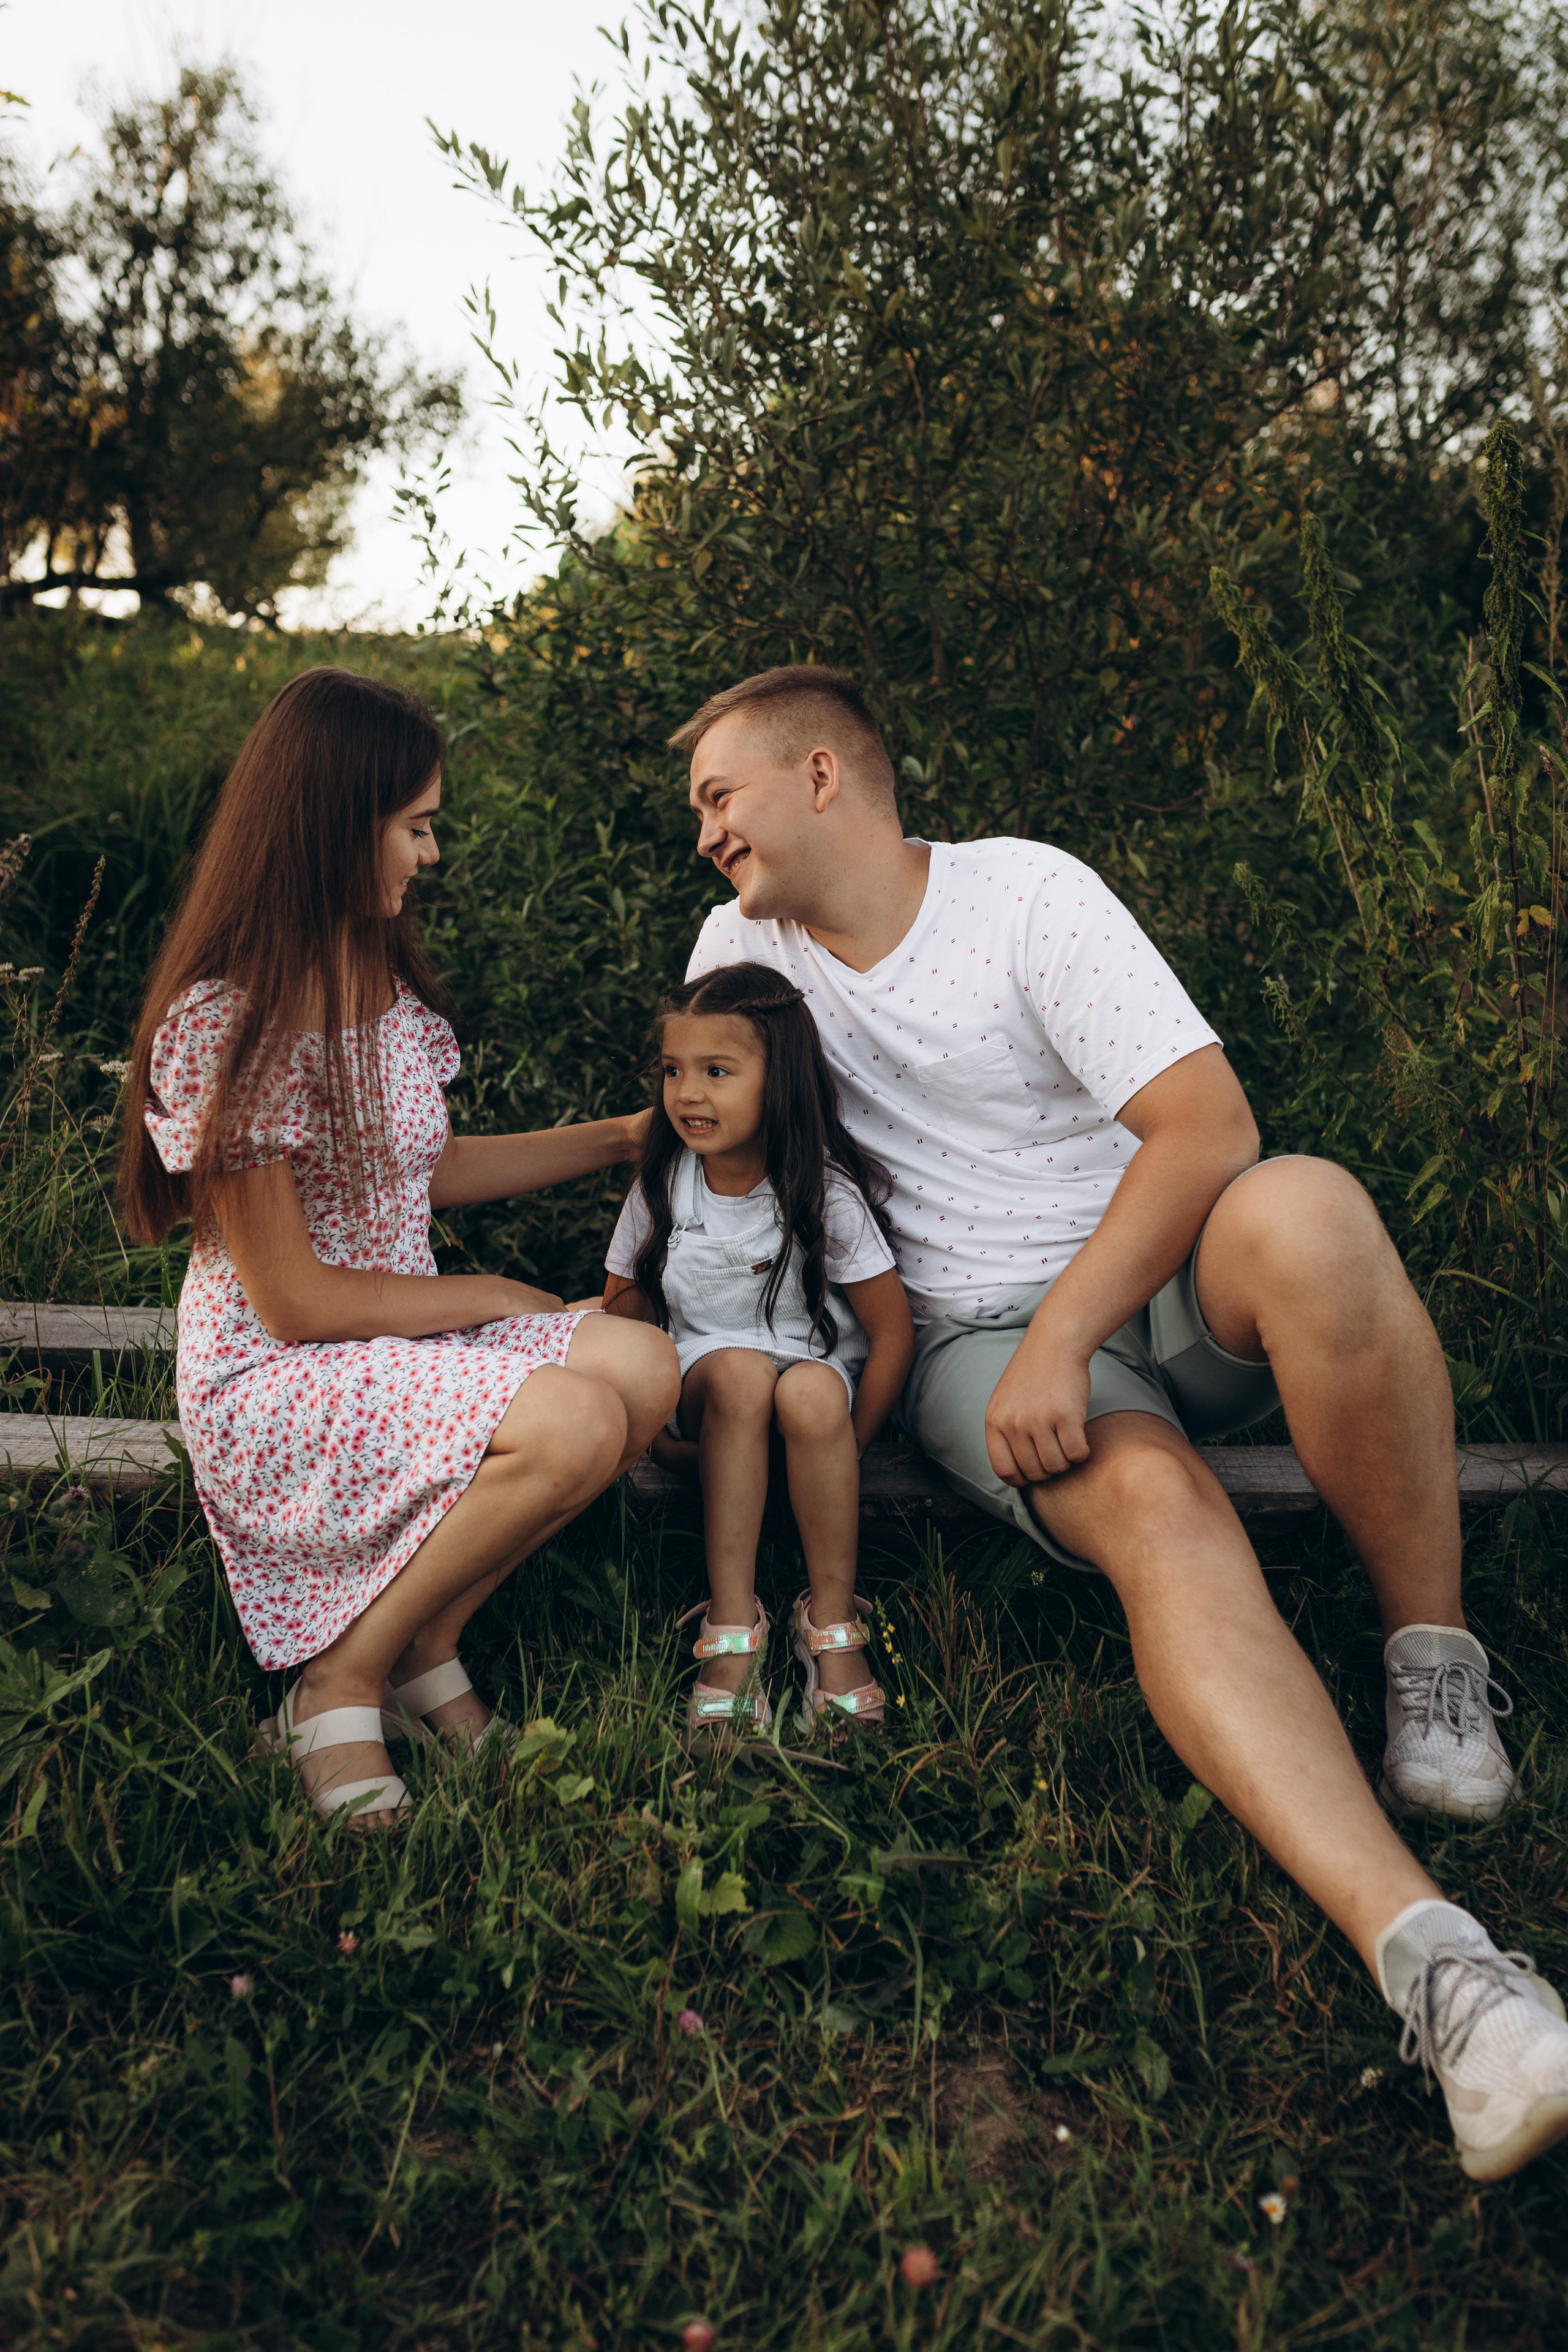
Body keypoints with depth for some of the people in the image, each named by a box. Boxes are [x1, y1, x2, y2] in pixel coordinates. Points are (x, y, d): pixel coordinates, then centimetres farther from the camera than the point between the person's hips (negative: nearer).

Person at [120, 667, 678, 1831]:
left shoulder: (386, 983, 8)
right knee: (575, 1425, -30)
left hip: (405, 1338, 8)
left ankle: (427, 1646, 0)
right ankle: (340, 1683, -7)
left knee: (643, 1363, -18)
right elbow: (295, 1302, -18)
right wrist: (490, 1297, -9)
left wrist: (625, 1135, 21)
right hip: (272, 1382, -8)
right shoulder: (222, 1023, -19)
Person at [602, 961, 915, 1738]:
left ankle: (831, 1621, -21)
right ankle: (731, 1620, -31)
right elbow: (625, 1309, 5)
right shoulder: (662, 1186, -4)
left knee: (813, 1392, -37)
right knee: (740, 1369, -35)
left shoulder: (825, 1194, -12)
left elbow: (893, 1331, -9)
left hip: (816, 1376, -1)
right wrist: (660, 1426, -8)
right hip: (702, 1388, 1)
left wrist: (841, 1446, -14)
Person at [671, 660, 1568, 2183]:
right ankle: (1426, 1955, -46)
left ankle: (1433, 1664, -19)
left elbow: (1205, 1123, -16)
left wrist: (1063, 1338, -23)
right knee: (1155, 1506, -35)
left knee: (1307, 1216, -38)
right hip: (976, 1340, 1)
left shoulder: (1027, 891, -7)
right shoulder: (744, 945, 8)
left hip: (1161, 1280, -1)